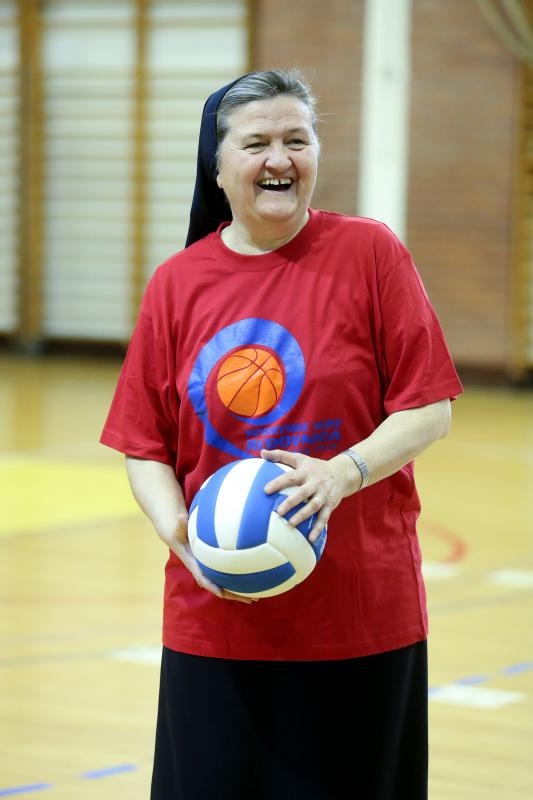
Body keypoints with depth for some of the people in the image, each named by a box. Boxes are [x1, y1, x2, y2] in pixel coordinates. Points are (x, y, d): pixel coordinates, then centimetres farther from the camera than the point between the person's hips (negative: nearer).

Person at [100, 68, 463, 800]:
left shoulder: (370, 254, -2)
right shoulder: (175, 284, 4)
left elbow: (429, 408, -5)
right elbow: (145, 447, 6)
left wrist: (344, 472, -21)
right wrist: (179, 533, -12)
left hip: (362, 617, -2)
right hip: (218, 619, 2)